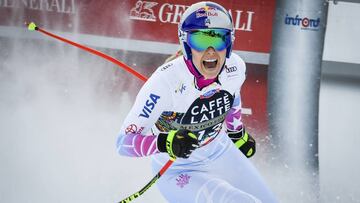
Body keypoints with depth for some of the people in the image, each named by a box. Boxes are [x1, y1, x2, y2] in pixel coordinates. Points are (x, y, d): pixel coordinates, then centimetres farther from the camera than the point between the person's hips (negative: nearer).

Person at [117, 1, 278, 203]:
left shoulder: (234, 68, -16)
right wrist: (166, 142, -47)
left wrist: (238, 133, 24)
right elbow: (124, 141, -31)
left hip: (221, 153, 6)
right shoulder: (166, 82, -33)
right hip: (178, 171, -6)